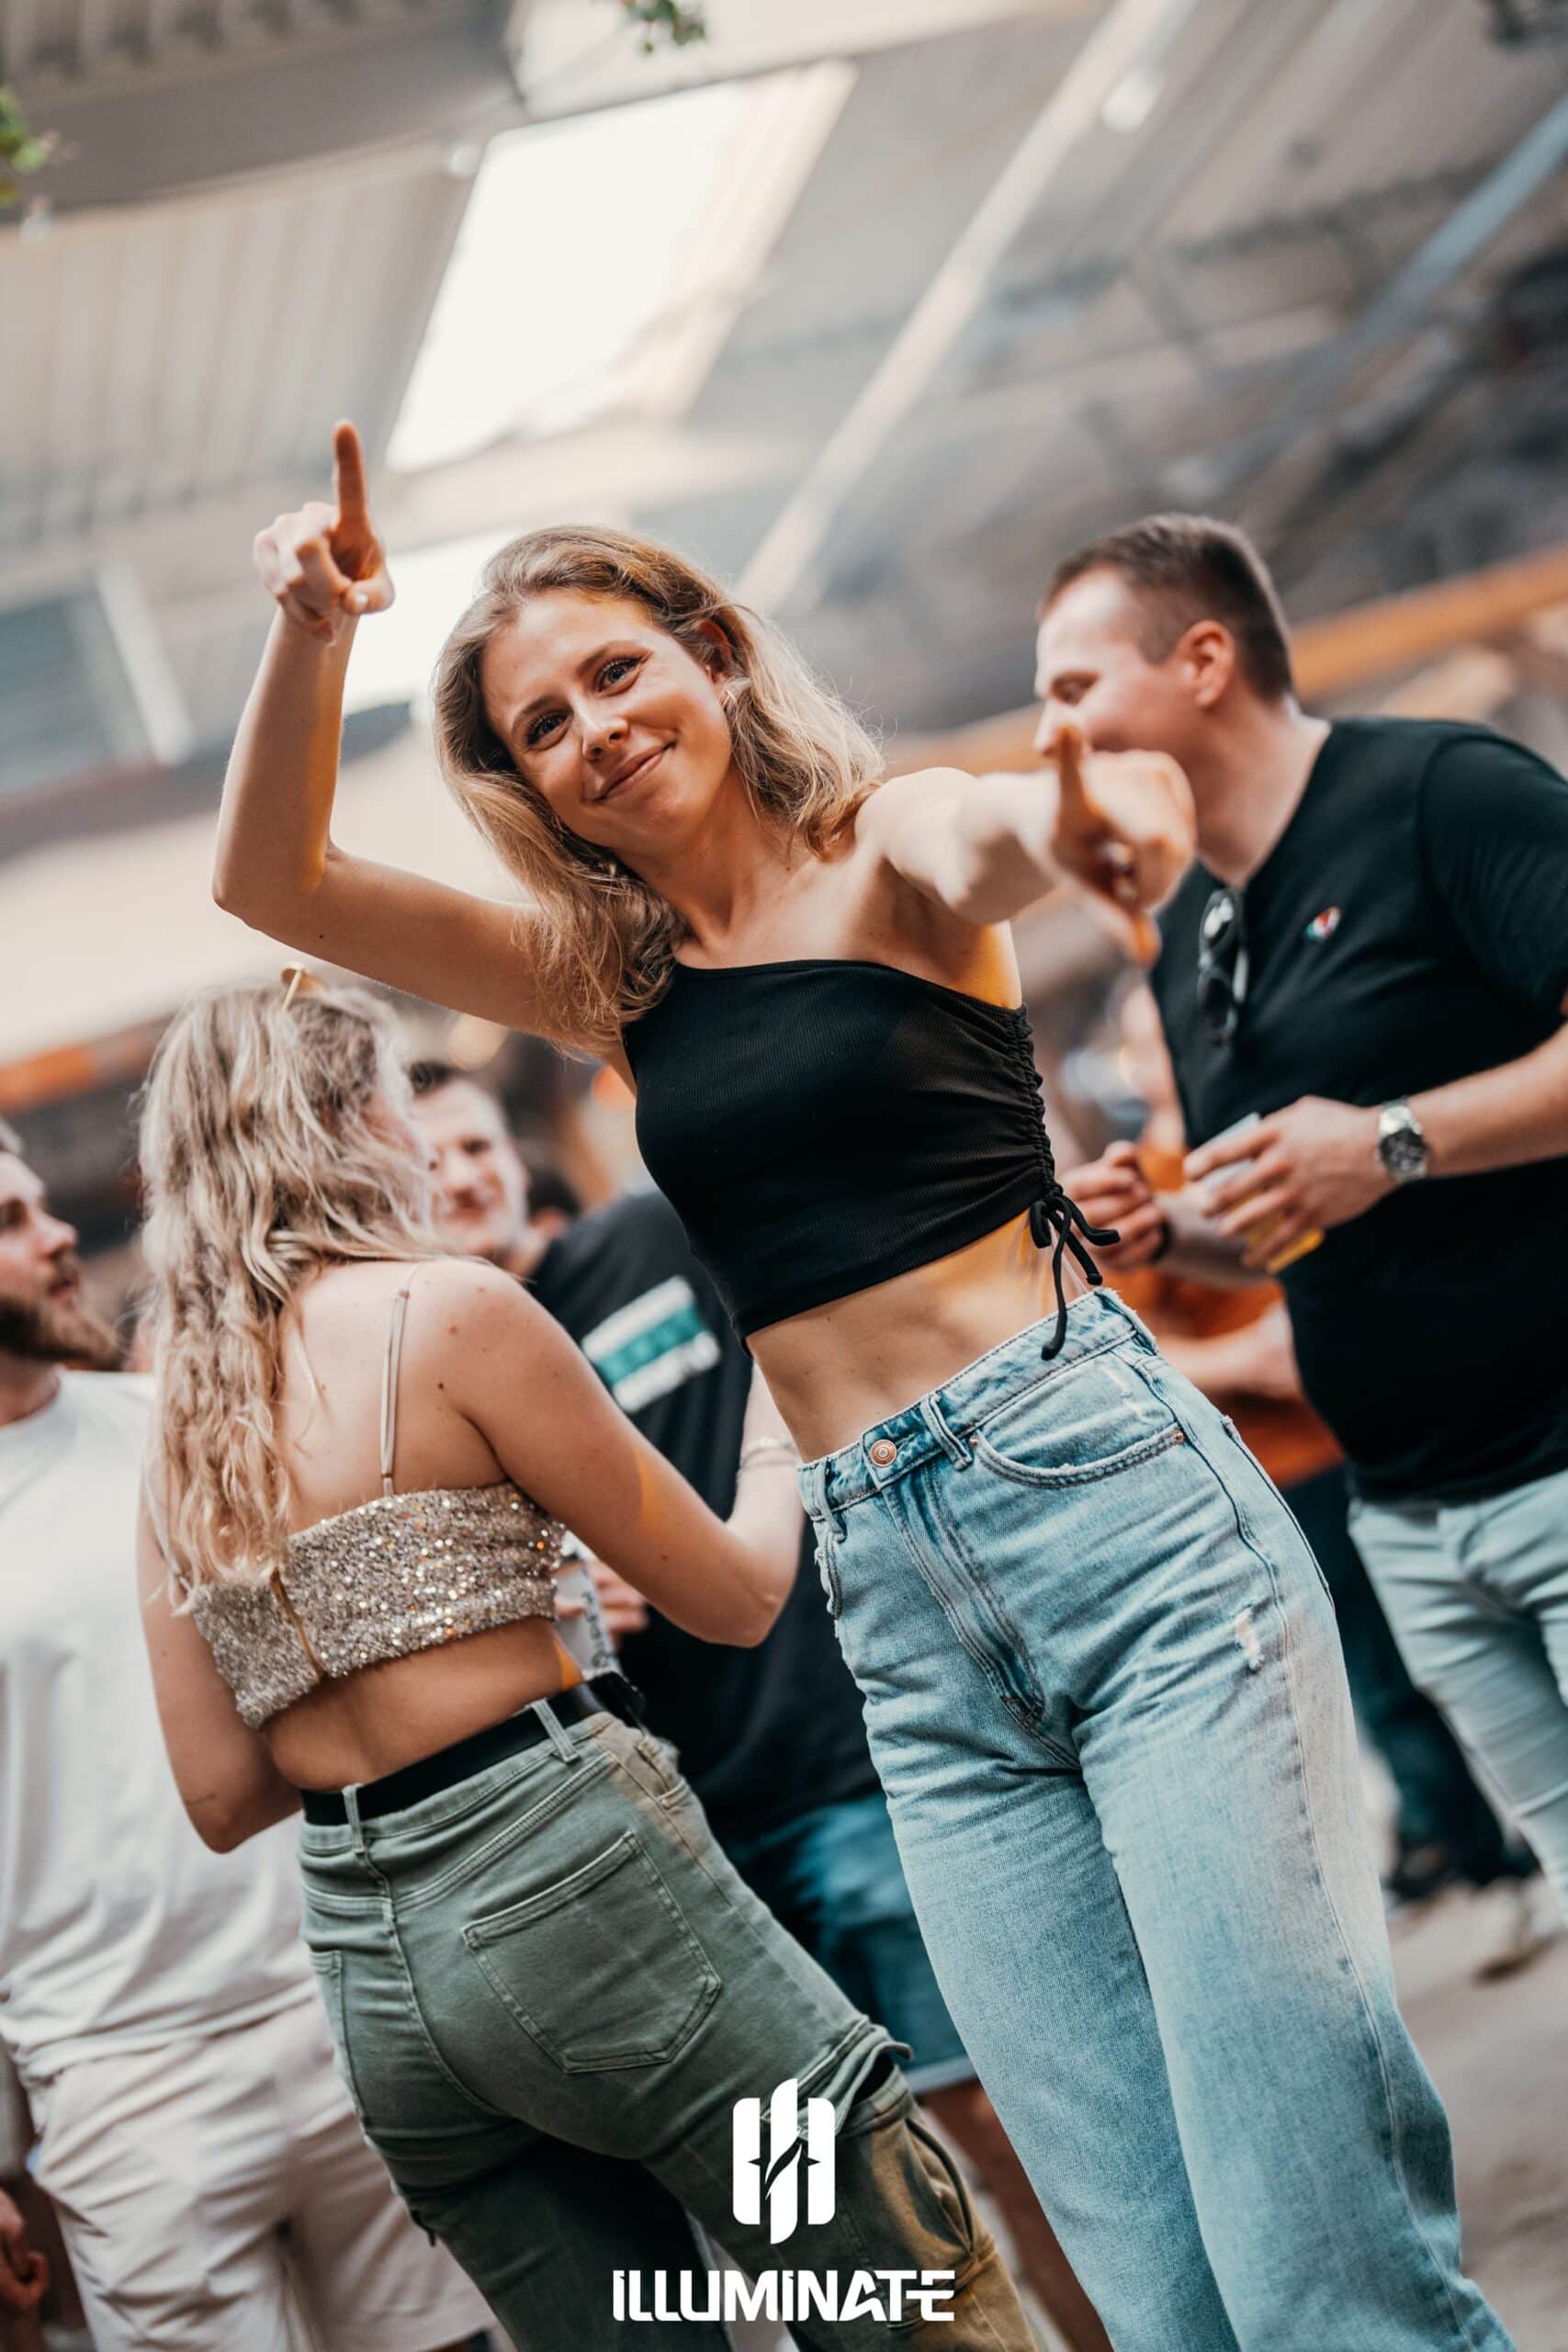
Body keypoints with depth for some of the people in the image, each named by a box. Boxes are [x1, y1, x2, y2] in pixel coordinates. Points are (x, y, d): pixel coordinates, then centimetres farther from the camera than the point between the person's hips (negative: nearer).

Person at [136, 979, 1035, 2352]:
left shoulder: (175, 1439, 10)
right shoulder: (448, 1308, -8)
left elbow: (221, 1797, 11)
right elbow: (735, 1597, -3)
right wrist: (779, 1446, 17)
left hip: (361, 1974, 8)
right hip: (569, 1879, -7)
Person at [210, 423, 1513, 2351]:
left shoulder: (882, 851, 3)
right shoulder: (607, 978, 16)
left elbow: (981, 837, -22)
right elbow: (270, 881, 13)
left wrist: (1068, 818, -46)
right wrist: (310, 633, -5)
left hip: (1102, 1486, -4)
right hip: (896, 1602, 4)